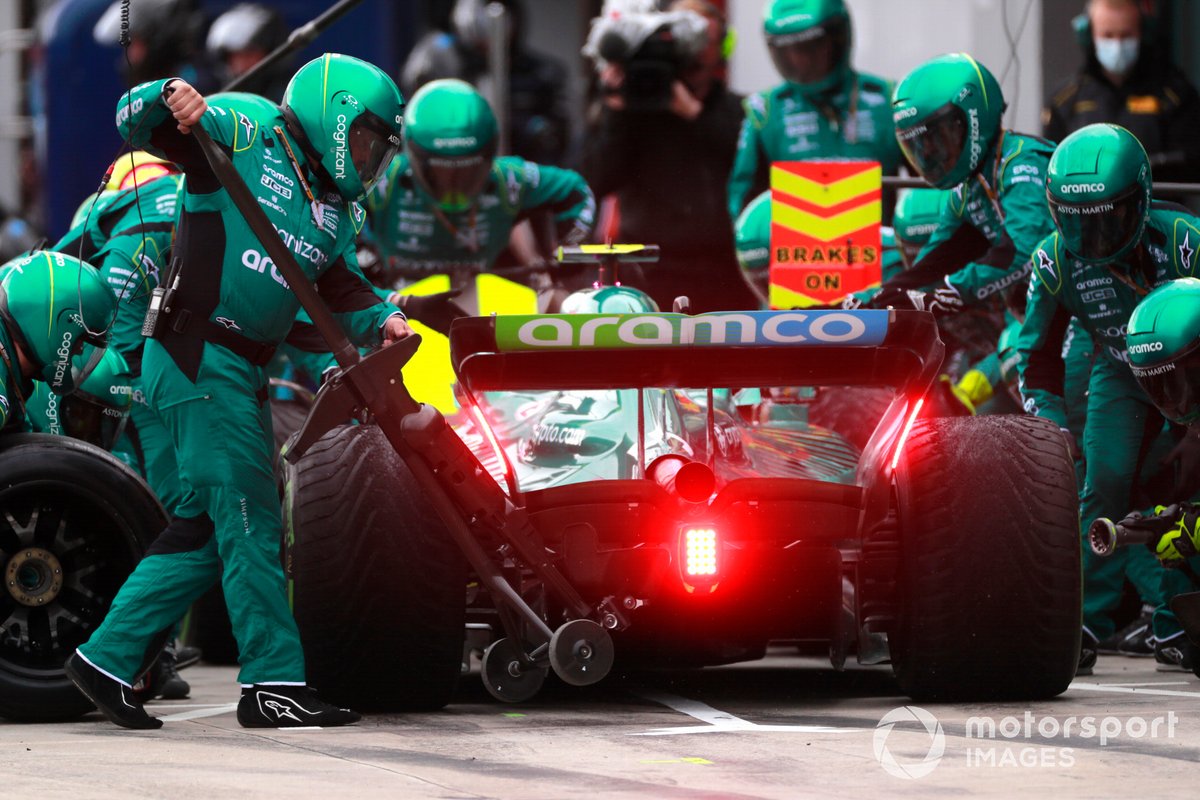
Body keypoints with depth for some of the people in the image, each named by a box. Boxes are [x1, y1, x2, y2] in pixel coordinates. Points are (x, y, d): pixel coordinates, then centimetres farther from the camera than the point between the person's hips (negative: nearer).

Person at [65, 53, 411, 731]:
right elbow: (136, 119, -8)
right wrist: (171, 97, -30)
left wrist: (383, 321, -11)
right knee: (249, 517, -10)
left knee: (210, 524, 10)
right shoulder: (241, 142, -2)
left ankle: (110, 658, 17)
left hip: (245, 372, 9)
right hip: (196, 356, -9)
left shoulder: (333, 214, 19)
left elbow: (345, 292, 11)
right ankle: (275, 683, -9)